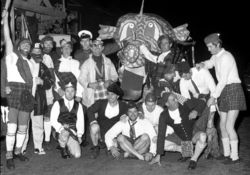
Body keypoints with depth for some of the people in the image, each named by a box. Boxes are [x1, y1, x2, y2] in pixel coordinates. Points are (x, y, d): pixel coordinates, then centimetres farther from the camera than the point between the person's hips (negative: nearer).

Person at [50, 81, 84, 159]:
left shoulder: (78, 105, 10)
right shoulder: (58, 104, 1)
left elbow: (80, 121, 7)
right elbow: (53, 120, -5)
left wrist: (79, 135, -5)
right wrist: (62, 129, -20)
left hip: (73, 133, 2)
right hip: (59, 131, -2)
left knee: (77, 155, -16)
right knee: (65, 132, -38)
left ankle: (68, 147, 18)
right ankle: (63, 148, -6)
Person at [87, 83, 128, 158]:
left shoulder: (123, 106, -3)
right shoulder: (101, 103, -11)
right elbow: (90, 110, -20)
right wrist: (93, 122, -36)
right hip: (100, 129, -2)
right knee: (94, 128, -36)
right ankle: (96, 148, -7)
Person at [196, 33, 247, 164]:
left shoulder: (226, 57, -16)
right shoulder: (216, 56, 11)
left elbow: (223, 80, -19)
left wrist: (214, 96, -18)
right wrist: (202, 64, -1)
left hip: (233, 90, -9)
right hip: (224, 92, 9)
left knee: (229, 126, -12)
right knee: (222, 125, 8)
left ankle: (235, 156, -2)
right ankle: (226, 154, 17)